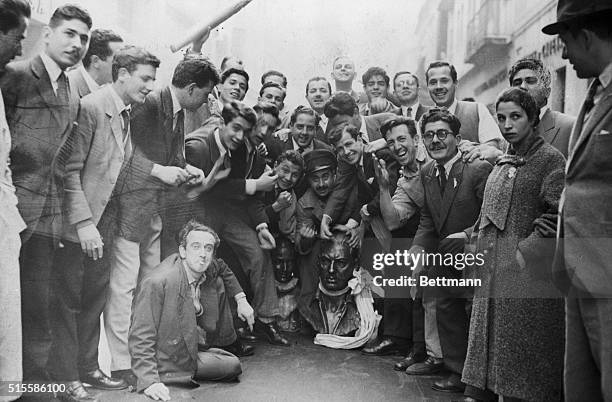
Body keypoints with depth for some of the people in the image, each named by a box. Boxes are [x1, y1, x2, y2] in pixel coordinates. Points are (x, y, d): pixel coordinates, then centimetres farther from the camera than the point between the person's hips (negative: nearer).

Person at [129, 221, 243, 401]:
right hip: (163, 365, -7)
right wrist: (149, 381, -36)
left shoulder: (205, 276, -3)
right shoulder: (156, 282, -27)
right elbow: (141, 338, -28)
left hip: (190, 355, 8)